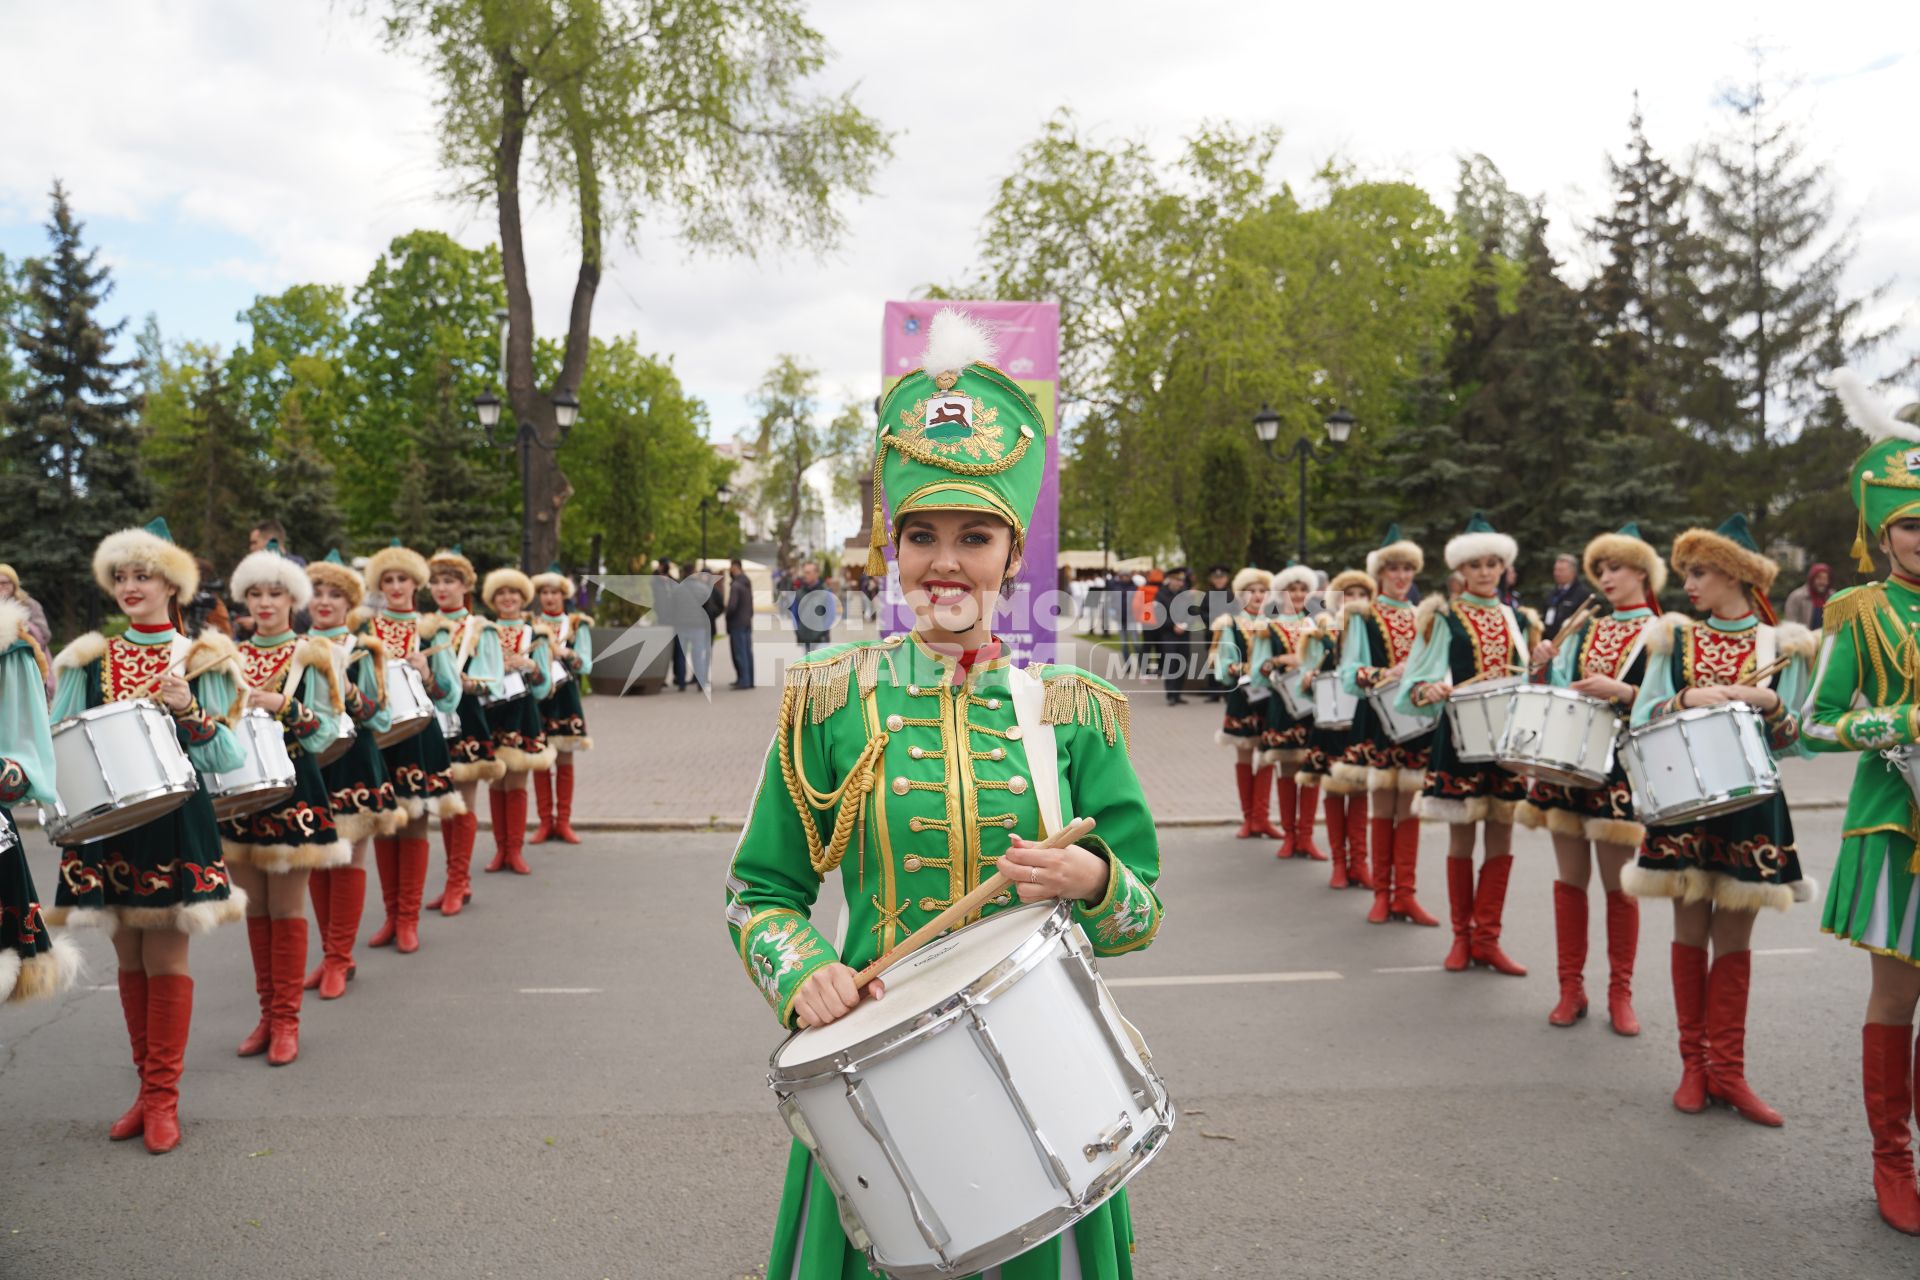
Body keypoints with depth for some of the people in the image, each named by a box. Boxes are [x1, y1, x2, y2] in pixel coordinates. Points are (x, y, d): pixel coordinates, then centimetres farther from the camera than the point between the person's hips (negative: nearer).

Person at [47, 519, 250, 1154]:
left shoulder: (200, 660, 1)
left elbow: (226, 756, -4)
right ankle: (148, 1087, 22)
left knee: (166, 955, -1)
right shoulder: (90, 661, 9)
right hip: (106, 821, 3)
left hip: (175, 821, -3)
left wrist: (187, 709, -19)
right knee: (128, 956, 10)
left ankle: (163, 1097, 8)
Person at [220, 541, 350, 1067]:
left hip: (291, 789, -4)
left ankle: (286, 1020, 7)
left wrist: (284, 705, -19)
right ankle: (267, 1013, 19)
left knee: (287, 909, -1)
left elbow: (327, 729, -5)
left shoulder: (311, 657, -1)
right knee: (255, 908, 9)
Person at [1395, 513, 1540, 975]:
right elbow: (1417, 681, -9)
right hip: (1460, 738, -3)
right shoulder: (1444, 619, 1)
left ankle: (1487, 938, 11)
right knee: (1461, 835, 3)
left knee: (1501, 835, 3)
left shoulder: (1518, 620, 13)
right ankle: (1462, 935, 15)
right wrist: (1430, 690, -28)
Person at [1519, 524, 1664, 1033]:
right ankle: (1571, 988, 15)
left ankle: (1620, 993, 13)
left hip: (1619, 768, -4)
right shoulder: (1585, 629, 15)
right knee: (1569, 878, 7)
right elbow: (1562, 692, 13)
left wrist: (1621, 692, -23)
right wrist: (1549, 665, -5)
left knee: (1618, 882, 1)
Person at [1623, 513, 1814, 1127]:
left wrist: (1769, 703, -17)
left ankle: (1727, 1070, 12)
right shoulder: (1674, 639, 6)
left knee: (1735, 936, 4)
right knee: (1690, 928, 5)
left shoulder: (1780, 646, 2)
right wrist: (1687, 699, -16)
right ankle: (1694, 1064, 15)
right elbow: (1642, 719, 1)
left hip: (1750, 805, -1)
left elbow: (1792, 741, 2)